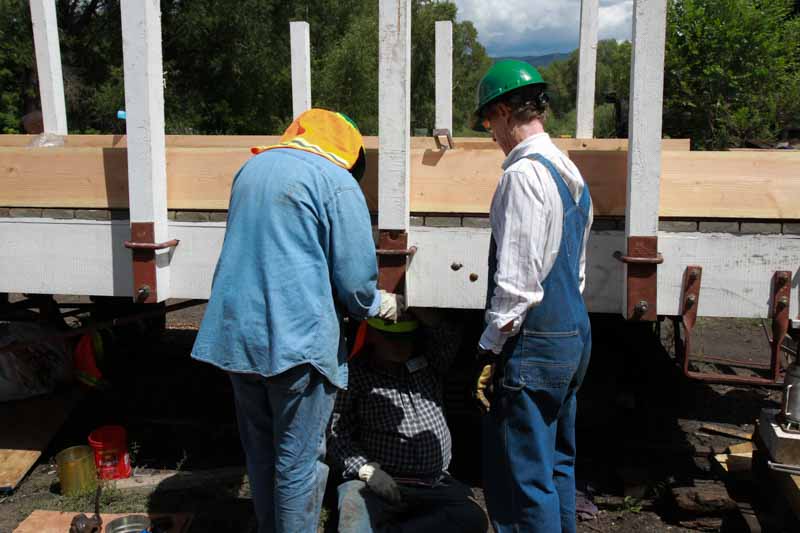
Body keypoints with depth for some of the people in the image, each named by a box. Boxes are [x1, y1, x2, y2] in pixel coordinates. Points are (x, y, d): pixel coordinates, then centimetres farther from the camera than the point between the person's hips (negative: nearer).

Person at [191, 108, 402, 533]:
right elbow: (355, 278, -11)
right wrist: (380, 305, 11)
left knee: (259, 452, 20)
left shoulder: (251, 168, 15)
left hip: (237, 334, 7)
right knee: (299, 462, 5)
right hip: (297, 339, -7)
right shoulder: (337, 182, -8)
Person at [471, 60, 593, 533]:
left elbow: (516, 282, -21)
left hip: (534, 346, -10)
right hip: (575, 335, 10)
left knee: (522, 480, 0)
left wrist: (490, 352, -14)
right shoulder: (572, 174, 12)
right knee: (558, 465, 20)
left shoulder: (524, 174, -17)